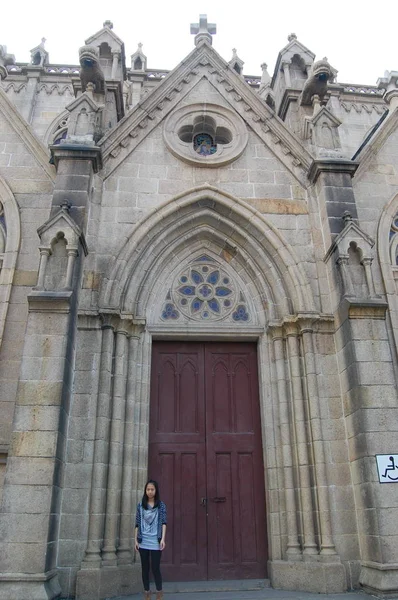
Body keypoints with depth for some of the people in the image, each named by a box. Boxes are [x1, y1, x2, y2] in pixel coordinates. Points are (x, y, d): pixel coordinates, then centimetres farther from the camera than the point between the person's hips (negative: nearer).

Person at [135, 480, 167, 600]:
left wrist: (163, 538, -14)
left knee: (155, 568, -1)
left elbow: (164, 522, -4)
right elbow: (137, 523, 6)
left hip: (155, 542, -2)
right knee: (145, 568, 9)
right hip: (143, 542, 2)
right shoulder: (140, 505, 5)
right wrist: (136, 540, 2)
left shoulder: (161, 505, 0)